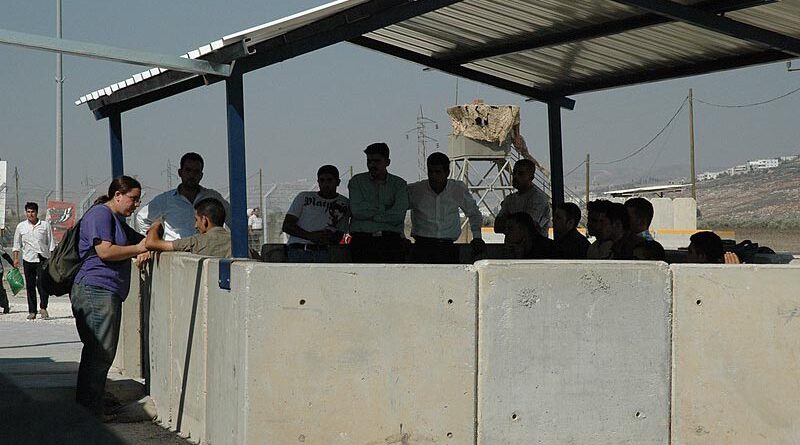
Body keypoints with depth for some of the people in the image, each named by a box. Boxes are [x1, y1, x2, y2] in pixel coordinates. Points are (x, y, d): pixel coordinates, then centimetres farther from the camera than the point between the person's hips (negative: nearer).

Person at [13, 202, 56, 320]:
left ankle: (43, 308, -2)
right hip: (28, 259, 2)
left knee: (42, 283, -15)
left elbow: (51, 243, 8)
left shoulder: (45, 225, 5)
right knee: (30, 286, 4)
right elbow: (16, 244, 14)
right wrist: (16, 258, 6)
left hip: (43, 258, -2)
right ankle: (32, 311, 10)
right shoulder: (21, 226, 8)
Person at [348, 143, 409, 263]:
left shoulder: (399, 184, 10)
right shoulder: (357, 181, 12)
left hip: (392, 243, 0)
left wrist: (369, 214, -3)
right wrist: (385, 208, -1)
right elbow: (357, 210, -4)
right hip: (363, 242, 0)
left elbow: (398, 216, -4)